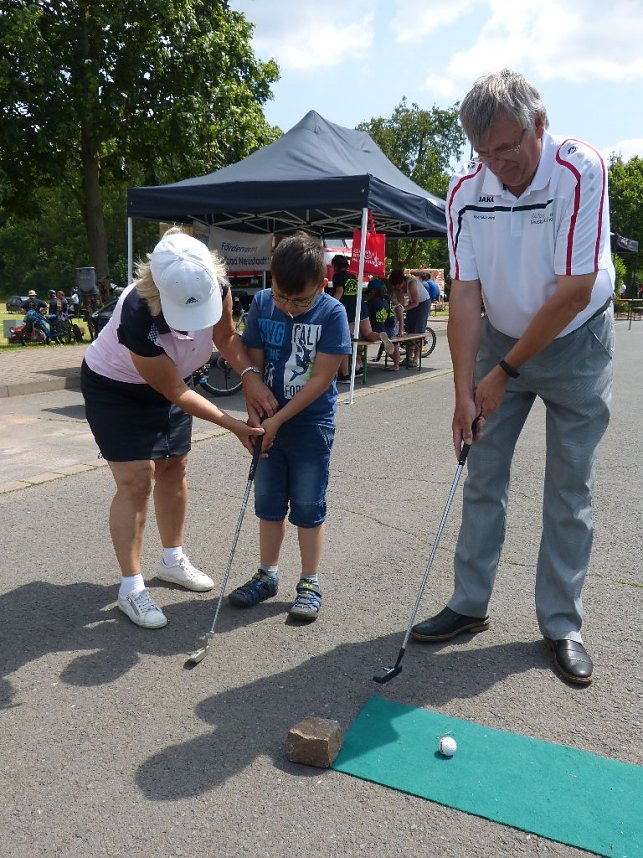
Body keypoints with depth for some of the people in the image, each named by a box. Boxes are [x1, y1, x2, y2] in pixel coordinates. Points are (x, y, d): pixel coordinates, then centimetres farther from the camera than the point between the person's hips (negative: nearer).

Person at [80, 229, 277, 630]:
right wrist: (234, 426, -28)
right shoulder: (138, 318, -41)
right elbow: (176, 393, -31)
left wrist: (250, 375, -25)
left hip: (169, 381, 6)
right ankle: (131, 587, 3)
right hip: (115, 389, -6)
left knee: (173, 469, 12)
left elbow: (226, 336, -7)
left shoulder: (217, 286, -27)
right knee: (136, 481, -10)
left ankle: (173, 559, 30)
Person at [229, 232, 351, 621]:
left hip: (311, 425, -4)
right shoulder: (262, 303, -4)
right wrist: (254, 414, -10)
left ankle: (310, 584, 20)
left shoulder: (332, 313, -15)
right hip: (270, 423, 4)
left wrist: (278, 419, -17)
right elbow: (254, 364, 0)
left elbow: (320, 379, -17)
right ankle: (267, 575, 30)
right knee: (269, 503, 14)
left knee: (309, 508, 6)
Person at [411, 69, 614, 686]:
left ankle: (561, 624, 14)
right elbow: (464, 295, -11)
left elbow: (574, 291, -23)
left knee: (569, 490, 1)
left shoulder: (580, 169, -20)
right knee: (482, 477, 3)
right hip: (501, 340, 3)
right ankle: (470, 605, 17)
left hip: (575, 342, -3)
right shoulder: (466, 190, -10)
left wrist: (504, 372, -19)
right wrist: (465, 390, -16)